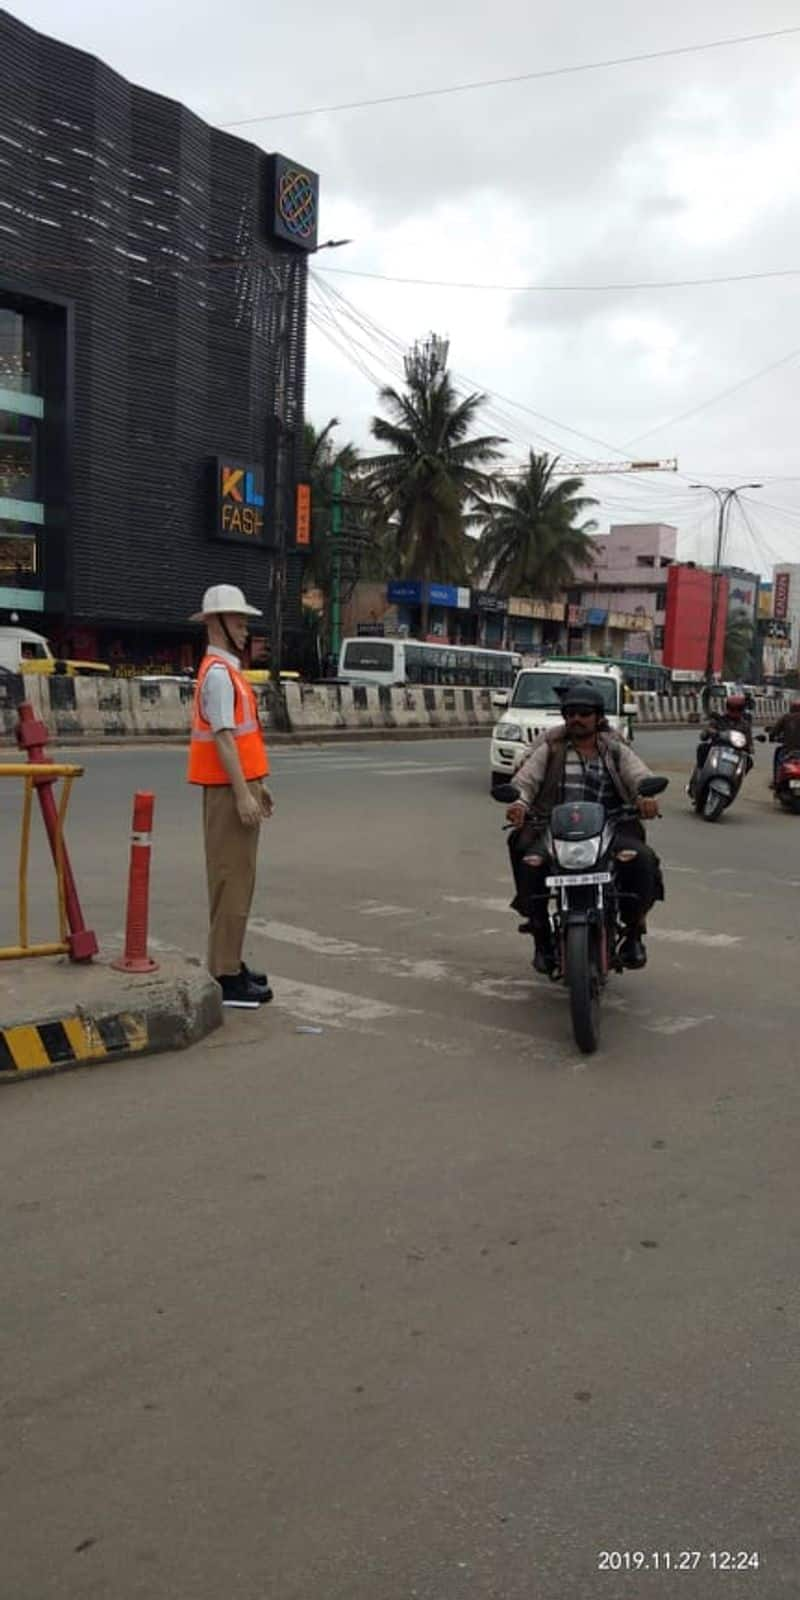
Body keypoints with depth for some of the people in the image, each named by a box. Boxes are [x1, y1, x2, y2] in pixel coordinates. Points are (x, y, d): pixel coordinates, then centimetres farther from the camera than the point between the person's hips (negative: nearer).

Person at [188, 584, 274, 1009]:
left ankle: (230, 964, 23)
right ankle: (225, 977, -4)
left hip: (239, 785, 11)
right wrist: (242, 794, -23)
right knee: (232, 879, -8)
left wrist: (257, 783, 23)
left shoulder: (227, 670, 17)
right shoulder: (218, 673, -15)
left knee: (237, 878, 15)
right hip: (228, 791, -11)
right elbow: (223, 737, -21)